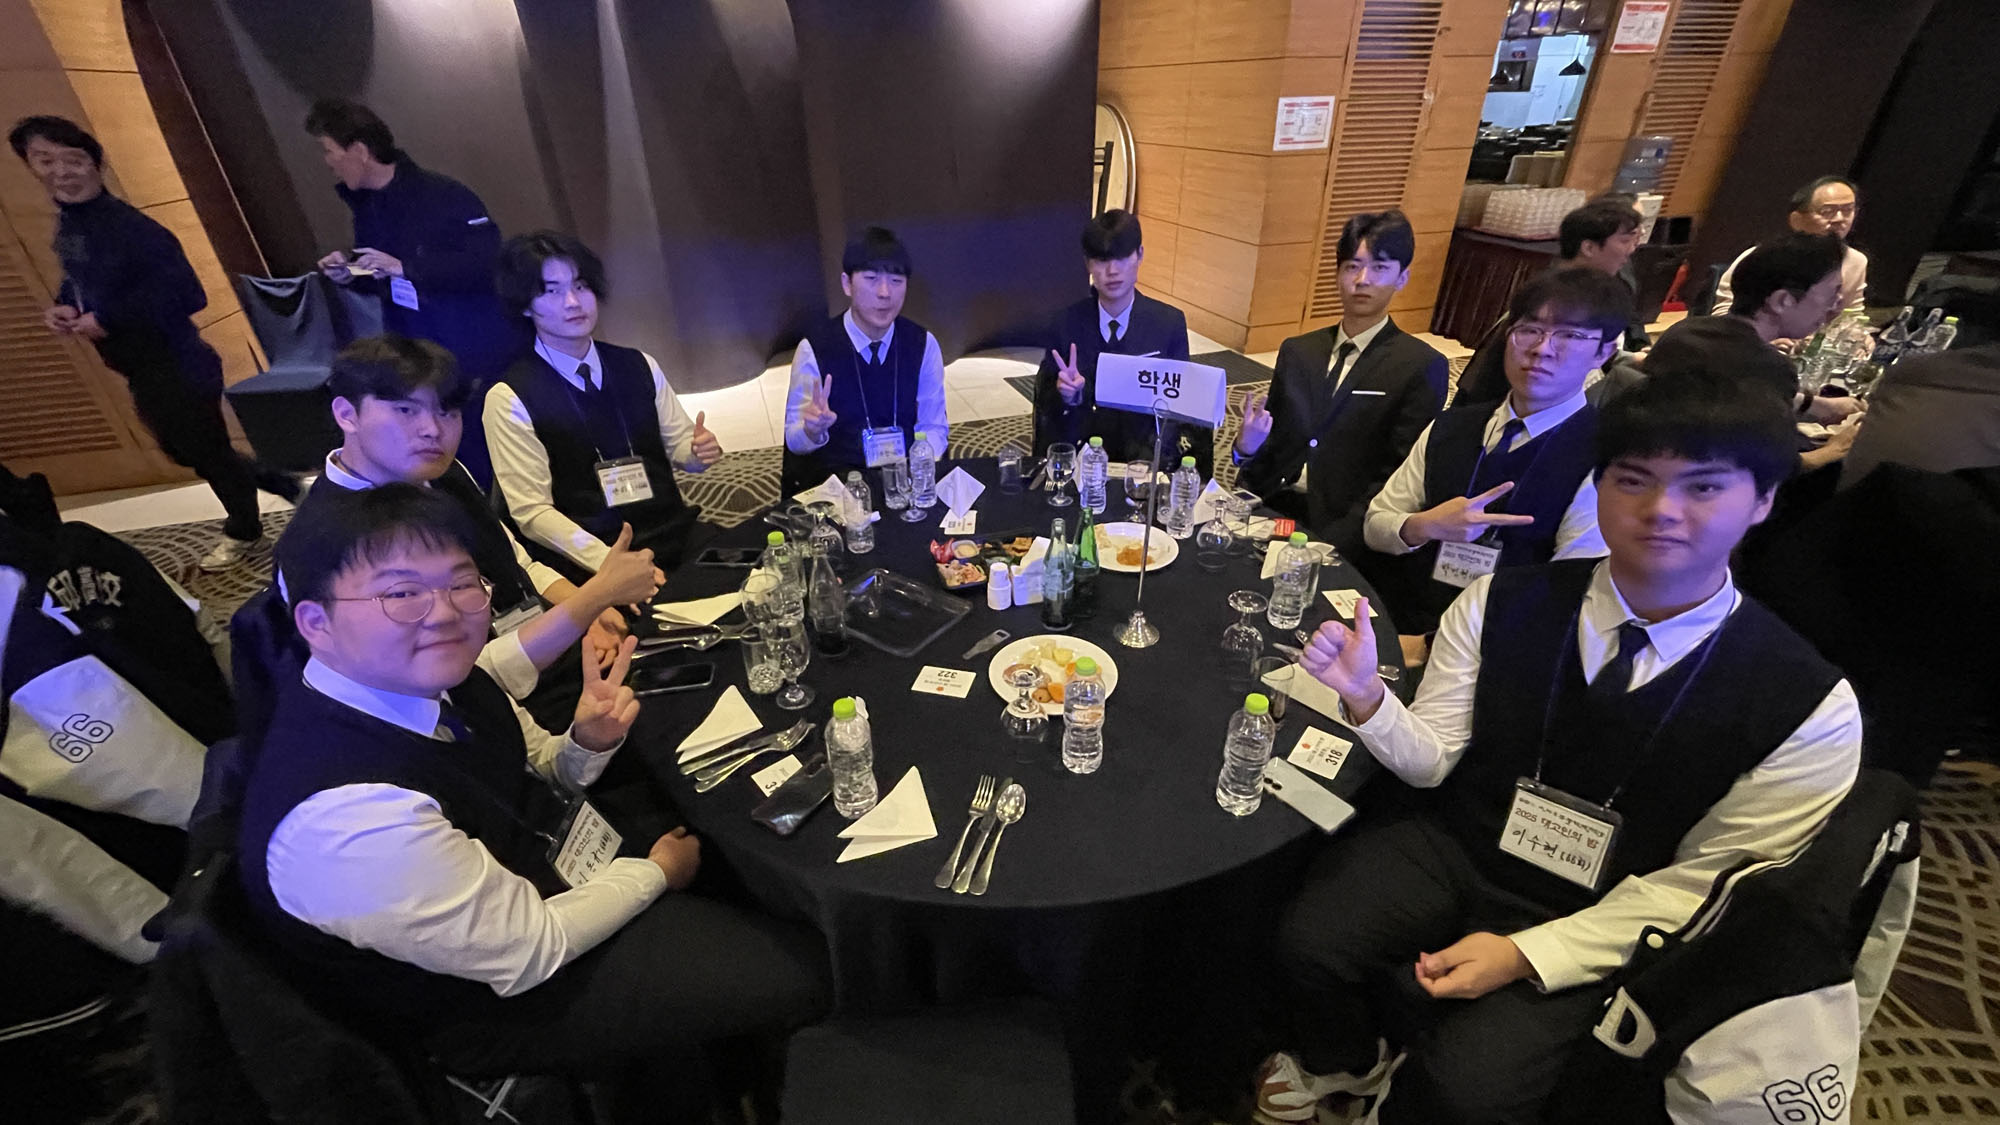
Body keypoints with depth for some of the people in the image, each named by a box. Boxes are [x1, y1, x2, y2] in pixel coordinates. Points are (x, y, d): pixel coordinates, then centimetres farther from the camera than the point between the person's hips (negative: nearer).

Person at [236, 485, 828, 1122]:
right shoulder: (349, 813, -36)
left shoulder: (430, 678, -11)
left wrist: (588, 742, -17)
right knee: (801, 968, -7)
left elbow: (536, 776, 5)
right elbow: (526, 950, -25)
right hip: (508, 998, -7)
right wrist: (657, 872, -11)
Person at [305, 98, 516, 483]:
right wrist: (349, 269, 0)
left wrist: (404, 267, -26)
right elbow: (382, 276, 22)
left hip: (477, 360, -8)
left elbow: (488, 264, -26)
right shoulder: (365, 203, 11)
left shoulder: (444, 196, -15)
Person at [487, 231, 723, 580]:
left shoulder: (639, 366, 13)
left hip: (679, 535, 5)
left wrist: (698, 452, -4)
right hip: (593, 565, -4)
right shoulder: (510, 397, 0)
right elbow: (532, 512, -5)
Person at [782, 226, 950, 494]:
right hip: (836, 478, -2)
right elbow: (794, 441, -3)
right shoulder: (814, 348, -8)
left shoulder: (923, 344, 0)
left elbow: (934, 426, 5)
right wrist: (813, 430, -26)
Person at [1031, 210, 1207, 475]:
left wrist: (1152, 458, -13)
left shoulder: (1170, 322, 1)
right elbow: (1046, 403, 7)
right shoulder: (1066, 323, 1)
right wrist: (1065, 394, -17)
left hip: (1146, 456, 0)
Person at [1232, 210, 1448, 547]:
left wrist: (1330, 541, -19)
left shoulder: (1422, 367, -1)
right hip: (1270, 509, 4)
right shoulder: (1296, 351, 14)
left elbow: (1398, 480, -7)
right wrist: (1247, 446, -8)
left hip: (1341, 534, -4)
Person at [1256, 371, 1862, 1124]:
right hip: (1452, 845, 2)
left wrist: (1524, 953, -17)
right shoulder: (1501, 604, -9)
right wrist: (1366, 697, -26)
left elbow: (1698, 884, -8)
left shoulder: (1809, 708, -12)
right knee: (1308, 942, -18)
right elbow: (1433, 760, -4)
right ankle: (1344, 1062, 19)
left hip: (1591, 928, -1)